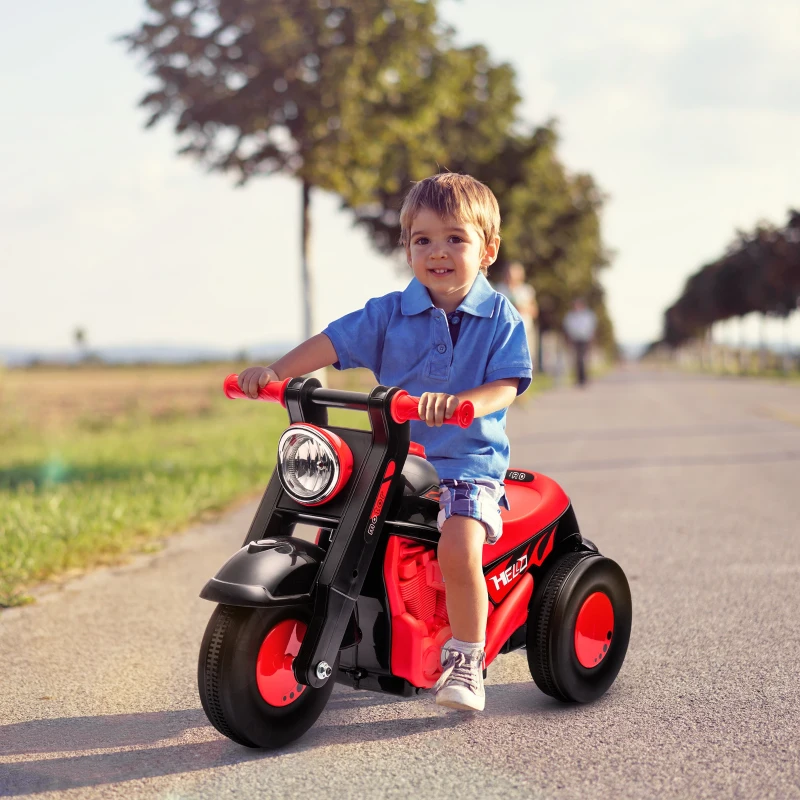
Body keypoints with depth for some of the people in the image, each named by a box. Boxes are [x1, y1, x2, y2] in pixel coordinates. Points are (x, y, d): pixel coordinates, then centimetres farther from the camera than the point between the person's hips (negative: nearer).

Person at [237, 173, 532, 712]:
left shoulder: (500, 317, -1)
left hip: (468, 462, -4)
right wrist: (275, 372, -18)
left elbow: (505, 385, -12)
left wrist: (458, 402, -32)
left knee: (459, 548, -28)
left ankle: (465, 660, -7)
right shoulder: (390, 313, 6)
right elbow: (335, 341, -2)